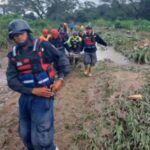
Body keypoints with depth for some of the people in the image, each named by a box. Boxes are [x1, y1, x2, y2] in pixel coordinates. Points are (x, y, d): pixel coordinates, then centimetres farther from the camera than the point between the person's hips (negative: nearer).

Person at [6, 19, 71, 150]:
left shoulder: (43, 47, -7)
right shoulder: (14, 55, 2)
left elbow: (63, 60, 0)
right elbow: (12, 80, -4)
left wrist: (60, 79, -16)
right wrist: (33, 90, -16)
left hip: (43, 97, -5)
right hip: (25, 97, 5)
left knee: (40, 139, -3)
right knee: (25, 134, 21)